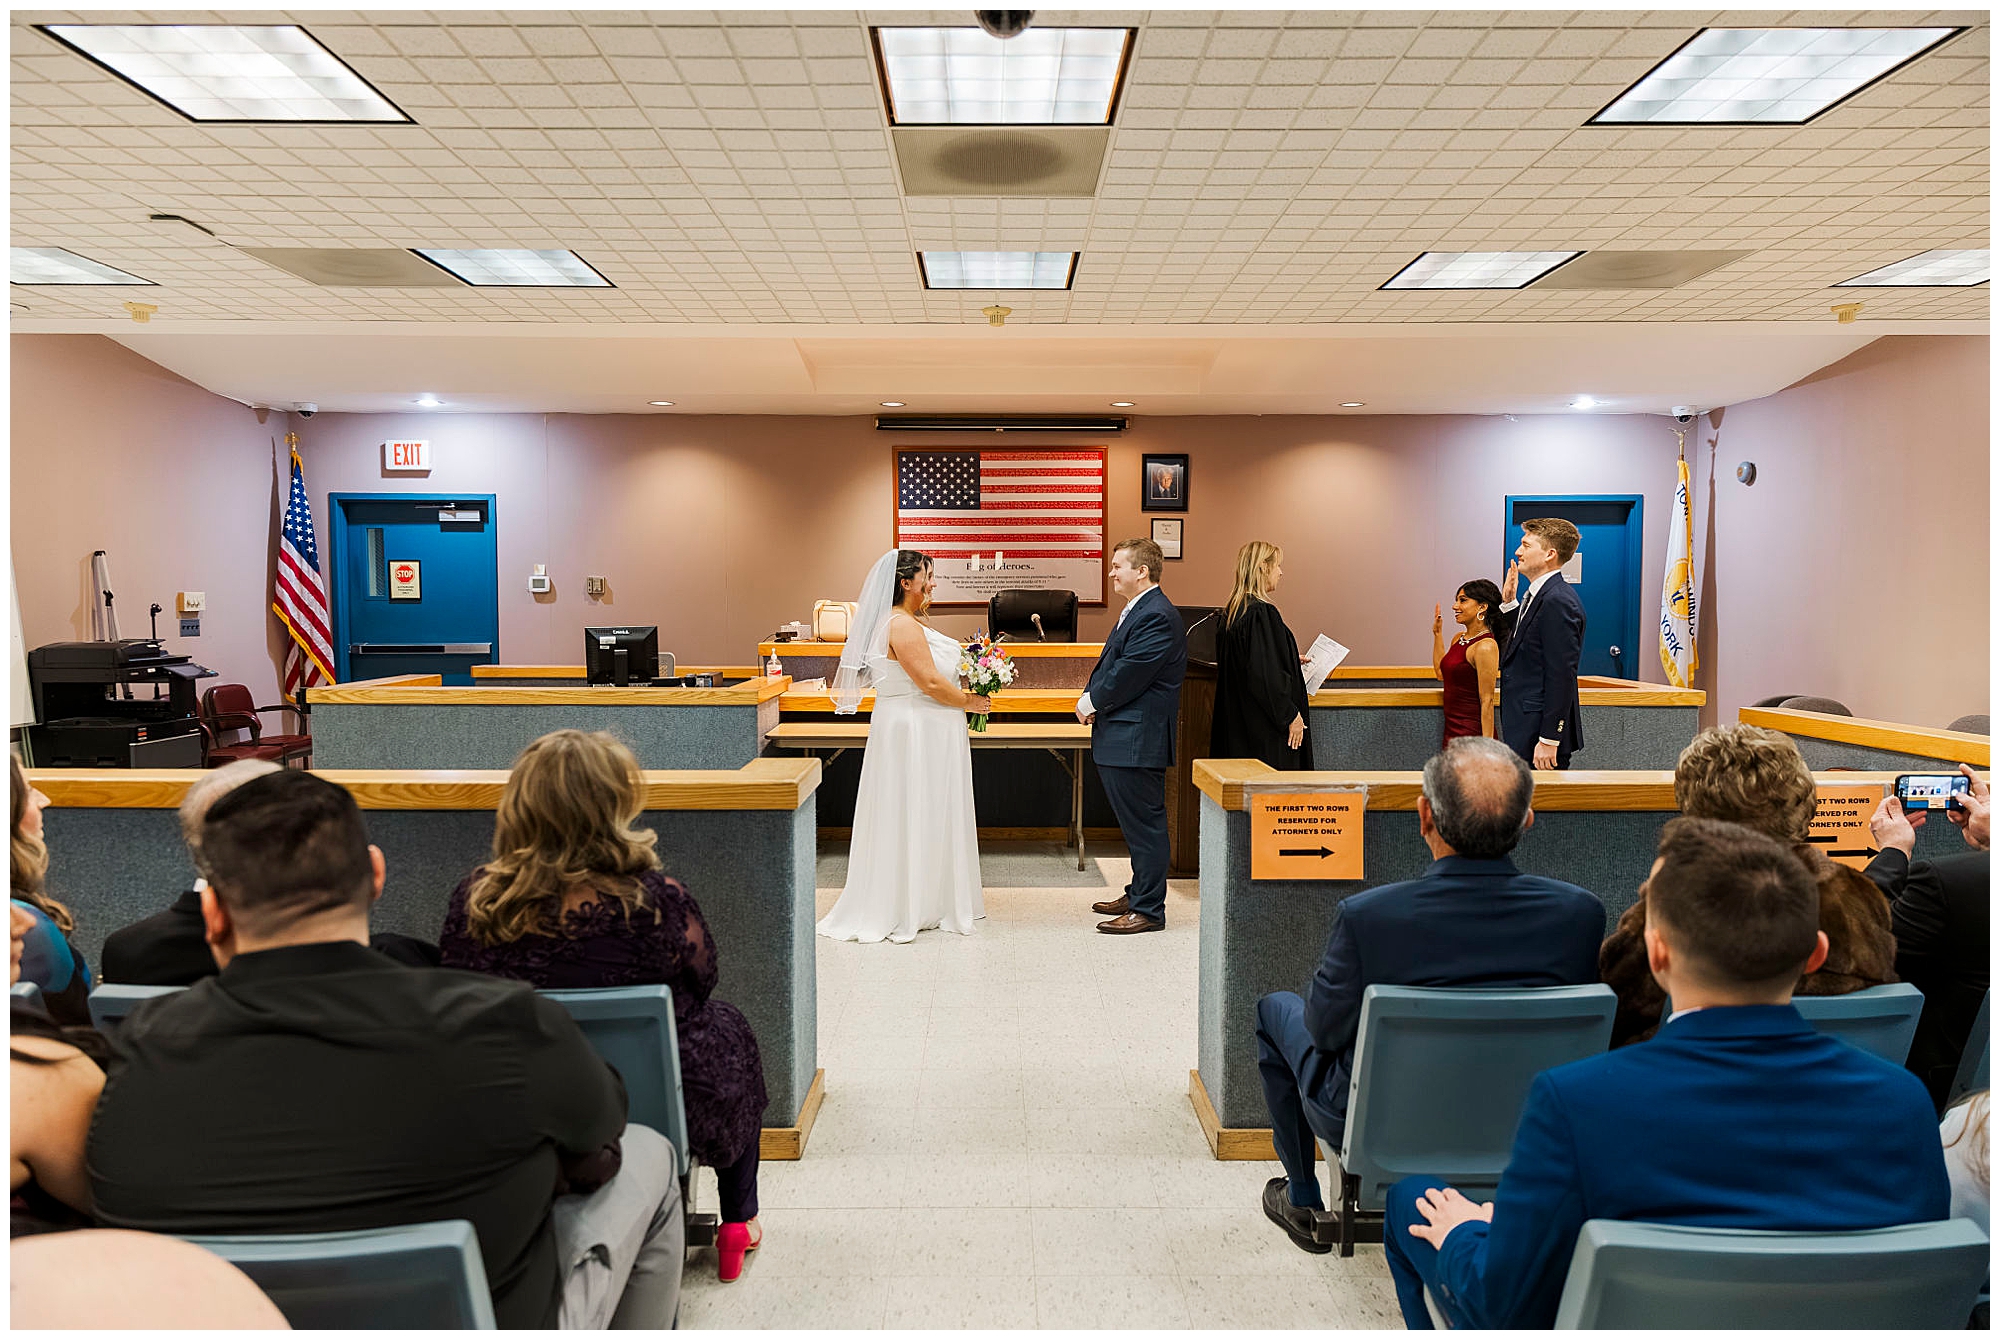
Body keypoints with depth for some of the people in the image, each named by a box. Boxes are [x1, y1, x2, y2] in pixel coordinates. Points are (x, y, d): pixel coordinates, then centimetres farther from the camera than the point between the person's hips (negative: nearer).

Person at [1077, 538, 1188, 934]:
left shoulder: (1157, 616, -17)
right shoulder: (1137, 611, 17)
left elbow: (1129, 675, -21)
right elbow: (1111, 665, 18)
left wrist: (1092, 702, -7)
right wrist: (1093, 701, 2)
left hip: (1137, 742, -11)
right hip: (1121, 740, 11)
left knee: (1144, 824, -2)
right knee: (1136, 823, 19)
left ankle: (1148, 910, 7)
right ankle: (1139, 894, 31)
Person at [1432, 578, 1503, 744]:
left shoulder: (1486, 646, -15)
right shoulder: (1459, 638, 10)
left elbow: (1487, 701, -17)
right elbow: (1441, 673, 26)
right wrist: (1437, 632, 22)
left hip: (1471, 732, -8)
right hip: (1452, 729, 8)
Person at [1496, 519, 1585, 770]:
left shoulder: (1558, 600, -17)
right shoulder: (1538, 594, 14)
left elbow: (1561, 676, -21)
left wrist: (1549, 740, -21)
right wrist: (1509, 603, 13)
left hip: (1538, 730, -10)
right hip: (1523, 730, 10)